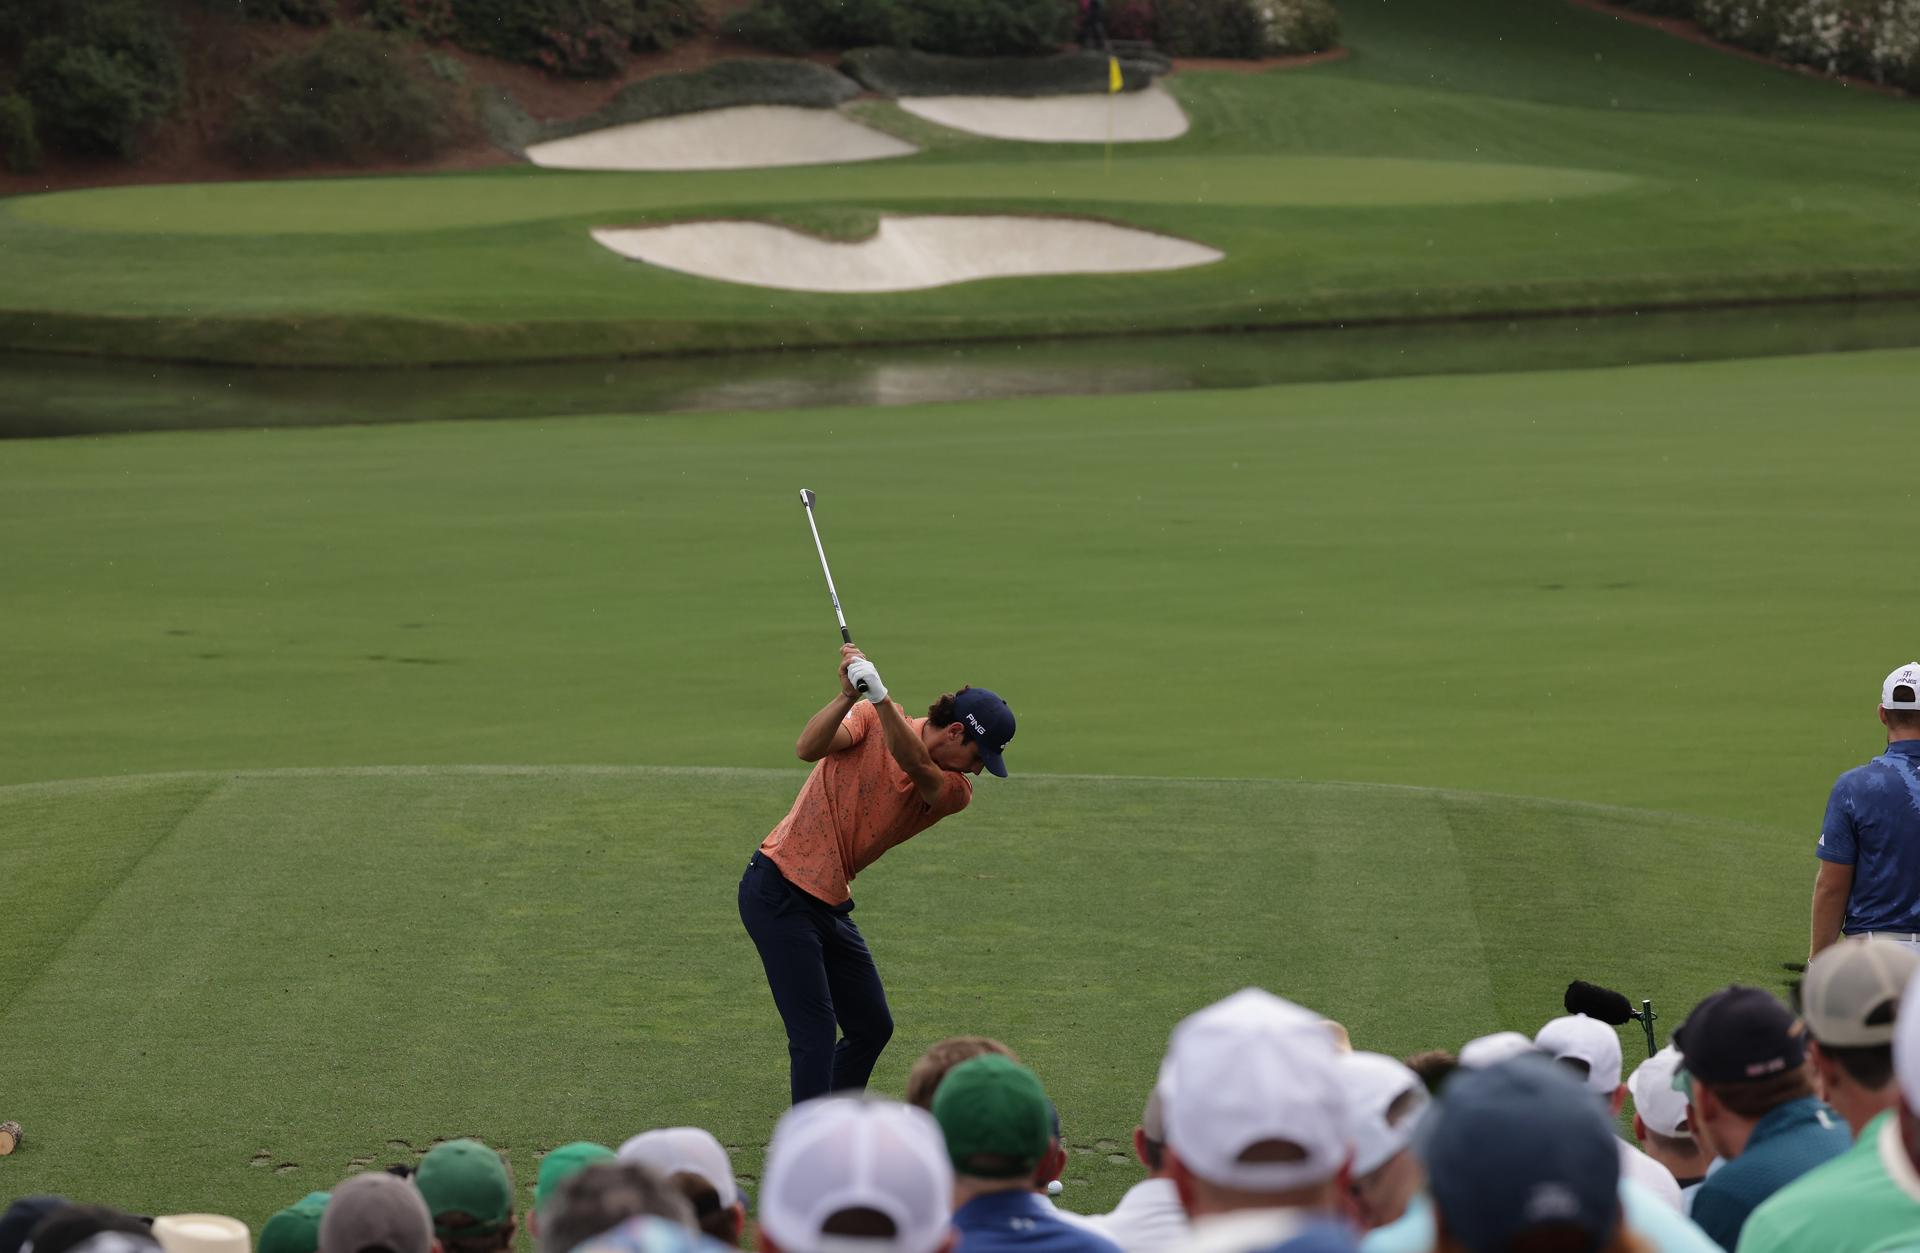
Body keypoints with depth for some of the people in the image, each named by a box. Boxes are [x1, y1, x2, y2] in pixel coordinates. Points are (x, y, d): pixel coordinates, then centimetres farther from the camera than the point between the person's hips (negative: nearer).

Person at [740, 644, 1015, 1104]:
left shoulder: (953, 791, 0)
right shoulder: (870, 720, -8)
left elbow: (916, 764, -23)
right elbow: (808, 748, -25)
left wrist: (880, 695, -37)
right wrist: (849, 695, -38)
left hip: (829, 906, 7)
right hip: (778, 892, -7)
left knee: (873, 1028, 14)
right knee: (815, 1032, -14)